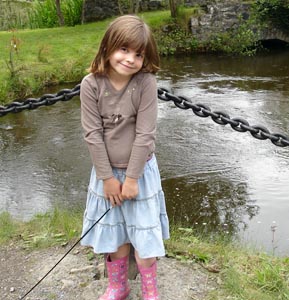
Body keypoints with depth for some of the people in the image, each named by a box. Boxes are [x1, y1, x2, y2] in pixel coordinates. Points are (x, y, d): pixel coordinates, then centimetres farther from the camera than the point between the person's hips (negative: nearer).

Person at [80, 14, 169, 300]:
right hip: (107, 172, 2)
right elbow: (92, 134, -11)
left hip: (140, 170, -1)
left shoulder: (146, 82, -18)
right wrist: (107, 177, -9)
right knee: (113, 233, 16)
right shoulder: (91, 84, -14)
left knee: (143, 233, 9)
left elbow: (145, 134, -17)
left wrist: (132, 178, -14)